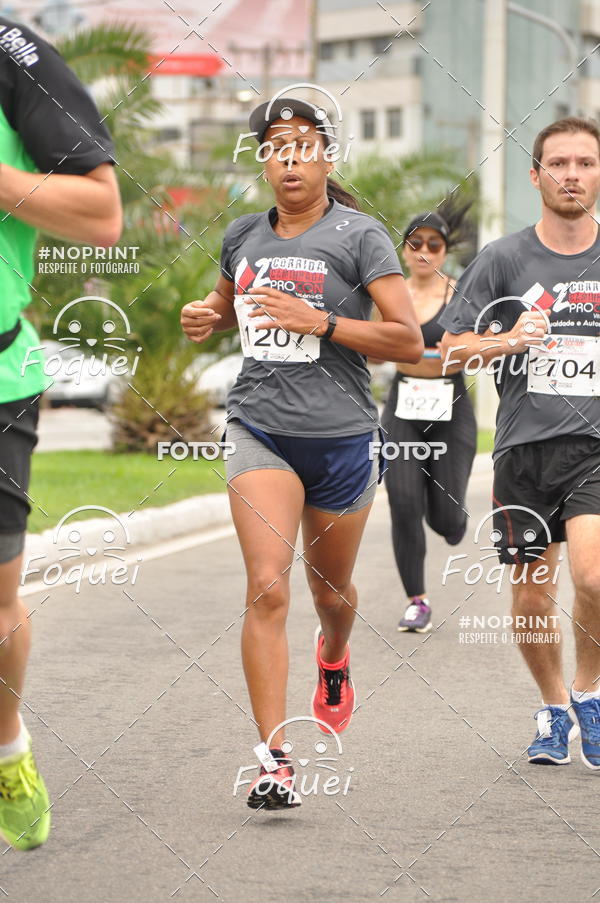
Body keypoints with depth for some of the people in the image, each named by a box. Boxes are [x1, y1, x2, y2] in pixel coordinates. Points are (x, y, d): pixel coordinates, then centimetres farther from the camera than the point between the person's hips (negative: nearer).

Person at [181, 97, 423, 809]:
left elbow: (409, 341, -11)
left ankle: (333, 658, 55)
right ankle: (273, 761, -15)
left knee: (330, 591, 17)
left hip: (340, 437, -1)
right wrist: (204, 319, 5)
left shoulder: (359, 235, -6)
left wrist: (319, 322, -20)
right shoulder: (243, 236, 7)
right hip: (259, 430, 2)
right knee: (267, 588, -15)